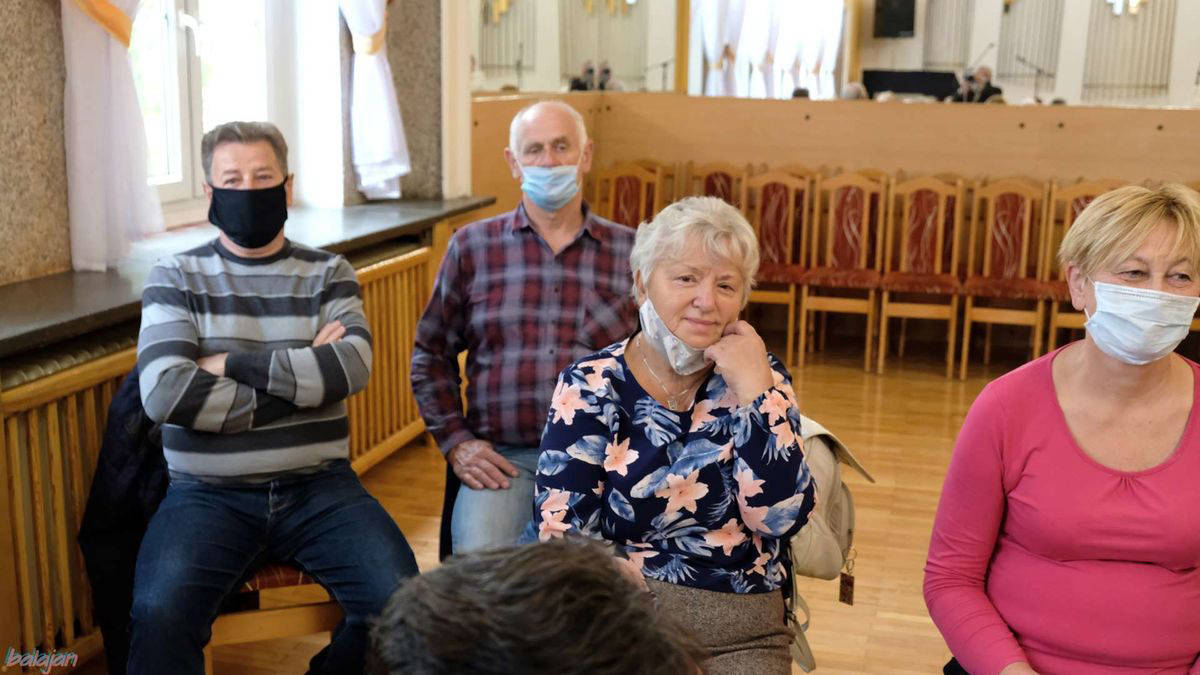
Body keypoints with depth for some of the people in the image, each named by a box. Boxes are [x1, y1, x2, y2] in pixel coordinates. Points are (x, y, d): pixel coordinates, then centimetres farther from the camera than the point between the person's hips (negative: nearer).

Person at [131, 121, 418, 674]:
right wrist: (303, 376, -9)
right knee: (159, 615, -30)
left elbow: (353, 366, -10)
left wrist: (233, 364, -11)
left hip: (318, 488, 2)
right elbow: (164, 395, -11)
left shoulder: (329, 274, 10)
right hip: (208, 493, -1)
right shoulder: (174, 279, 6)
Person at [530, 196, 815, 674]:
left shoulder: (758, 378, 3)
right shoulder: (590, 386, -2)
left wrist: (755, 389, -14)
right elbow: (563, 535, -8)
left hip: (738, 636, 1)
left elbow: (780, 517, -8)